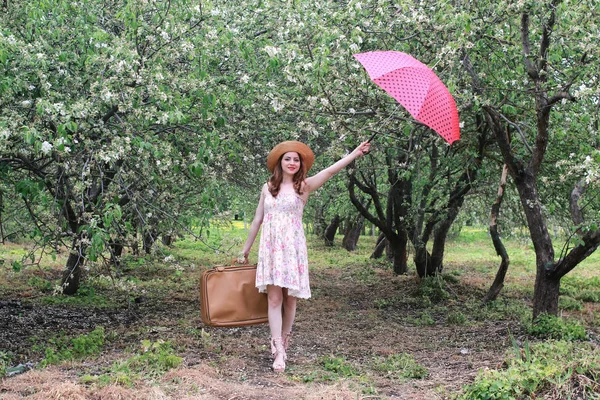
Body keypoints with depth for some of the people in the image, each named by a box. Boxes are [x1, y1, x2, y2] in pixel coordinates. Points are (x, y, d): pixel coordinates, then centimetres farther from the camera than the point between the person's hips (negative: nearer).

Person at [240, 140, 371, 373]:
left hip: (292, 248, -1)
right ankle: (278, 352, -7)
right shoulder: (268, 187, 10)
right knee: (274, 298, -5)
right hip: (270, 248, 2)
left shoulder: (304, 186, 1)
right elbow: (257, 220, 16)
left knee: (290, 298, 3)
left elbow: (330, 171, -12)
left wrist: (356, 153, -23)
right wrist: (246, 249, 20)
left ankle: (283, 341, 18)